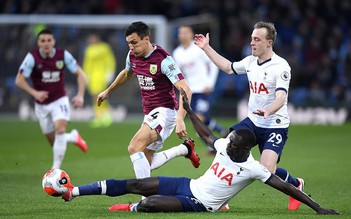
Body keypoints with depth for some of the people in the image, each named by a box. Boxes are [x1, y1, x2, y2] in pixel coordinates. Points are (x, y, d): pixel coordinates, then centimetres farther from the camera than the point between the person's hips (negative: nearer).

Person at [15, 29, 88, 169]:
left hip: (60, 101, -1)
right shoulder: (32, 57, -15)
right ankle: (73, 137, 41)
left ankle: (56, 167, -17)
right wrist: (34, 93, -33)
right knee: (53, 141, 6)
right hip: (41, 105, 1)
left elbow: (79, 74, -2)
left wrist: (80, 95, -14)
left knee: (60, 128, -26)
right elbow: (19, 80, -18)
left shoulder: (63, 55, -11)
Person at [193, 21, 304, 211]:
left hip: (275, 127, -7)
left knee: (266, 171, -20)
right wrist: (206, 48, 24)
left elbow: (281, 98, -28)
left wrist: (268, 111, -48)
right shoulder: (250, 61, 5)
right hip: (252, 122, 7)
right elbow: (228, 67, 25)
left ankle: (296, 184, 13)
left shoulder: (280, 66, -17)